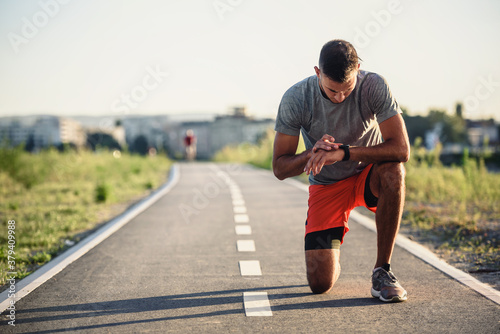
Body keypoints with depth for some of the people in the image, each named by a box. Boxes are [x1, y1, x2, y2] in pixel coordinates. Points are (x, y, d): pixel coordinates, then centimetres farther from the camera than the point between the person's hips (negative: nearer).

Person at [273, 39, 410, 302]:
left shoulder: (373, 86, -21)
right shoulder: (295, 99, -19)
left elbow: (401, 149, -29)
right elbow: (279, 168, -13)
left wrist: (343, 152, -39)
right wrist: (313, 153, -34)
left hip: (368, 175, 0)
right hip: (326, 186, 0)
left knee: (393, 171, -38)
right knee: (320, 284, -13)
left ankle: (382, 271, -21)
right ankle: (331, 256, 28)